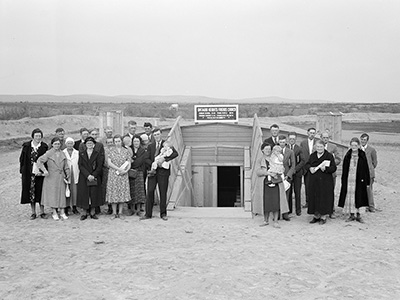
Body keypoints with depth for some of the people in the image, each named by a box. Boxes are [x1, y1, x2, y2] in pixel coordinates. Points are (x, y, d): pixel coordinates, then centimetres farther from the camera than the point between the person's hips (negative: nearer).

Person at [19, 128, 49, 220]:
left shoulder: (44, 147, 1)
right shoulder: (26, 146, 3)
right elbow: (22, 159, 6)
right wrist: (21, 172, 3)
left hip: (40, 173, -1)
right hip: (29, 173, 1)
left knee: (41, 192, 3)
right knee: (31, 192, 5)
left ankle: (42, 212, 14)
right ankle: (33, 213, 15)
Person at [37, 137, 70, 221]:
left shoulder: (62, 154, 8)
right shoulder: (49, 153, -6)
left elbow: (66, 167, 13)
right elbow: (39, 161, -14)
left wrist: (68, 175, 8)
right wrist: (44, 170, -22)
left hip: (61, 177, 4)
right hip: (51, 177, -4)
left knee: (62, 194, 4)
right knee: (52, 194, -1)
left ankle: (62, 212, 10)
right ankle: (54, 213, 7)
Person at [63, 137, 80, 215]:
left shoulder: (77, 153, 8)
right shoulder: (62, 153, 3)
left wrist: (78, 173, 2)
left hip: (75, 175, 2)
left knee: (75, 192, 3)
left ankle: (74, 208, 13)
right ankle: (66, 209, 7)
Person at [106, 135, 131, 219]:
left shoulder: (126, 151, 7)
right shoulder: (111, 150, 4)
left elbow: (129, 163, 6)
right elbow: (109, 162, -4)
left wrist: (125, 170, -12)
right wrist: (119, 169, -13)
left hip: (123, 175, 1)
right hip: (113, 174, -1)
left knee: (123, 192, 0)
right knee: (113, 192, -2)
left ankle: (120, 213, 7)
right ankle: (114, 213, 5)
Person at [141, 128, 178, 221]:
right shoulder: (150, 146, 16)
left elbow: (175, 153, -9)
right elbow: (148, 159, 15)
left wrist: (164, 159, -18)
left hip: (163, 171, -3)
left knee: (163, 193, 1)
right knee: (150, 192, -1)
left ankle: (163, 214, 11)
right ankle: (148, 214, 6)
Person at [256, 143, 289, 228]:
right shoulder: (260, 160, 8)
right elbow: (258, 172, -4)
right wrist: (268, 173, -16)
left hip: (276, 182, 1)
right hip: (267, 182, 0)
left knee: (276, 201, -4)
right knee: (267, 201, 1)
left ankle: (275, 221, 2)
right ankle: (266, 220, 16)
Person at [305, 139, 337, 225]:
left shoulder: (329, 156, -2)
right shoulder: (312, 155, 11)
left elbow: (334, 168, -6)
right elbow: (306, 165, 14)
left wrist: (326, 168, -22)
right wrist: (310, 168, -8)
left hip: (325, 181, -4)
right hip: (314, 181, 4)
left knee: (324, 198, -1)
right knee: (314, 198, 6)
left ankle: (323, 217, 9)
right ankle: (316, 216, 18)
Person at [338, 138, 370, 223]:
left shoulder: (362, 156, -1)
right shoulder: (347, 156, 3)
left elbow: (366, 169, 0)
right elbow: (344, 170, 5)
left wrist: (367, 182, -2)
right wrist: (343, 180, 1)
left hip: (359, 180, -2)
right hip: (349, 180, 2)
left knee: (357, 197, 4)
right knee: (349, 196, 3)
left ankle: (358, 215, 14)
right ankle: (351, 215, 13)